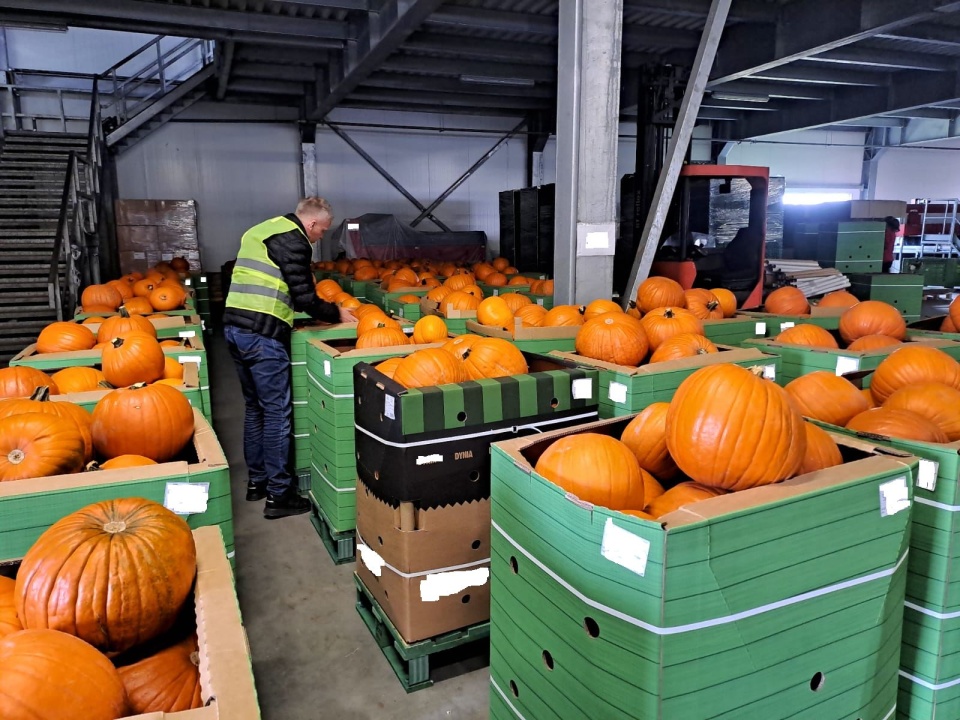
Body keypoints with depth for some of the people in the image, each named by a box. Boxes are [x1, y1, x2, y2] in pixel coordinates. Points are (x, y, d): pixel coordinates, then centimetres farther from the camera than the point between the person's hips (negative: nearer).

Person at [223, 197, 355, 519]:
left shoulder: (261, 230, 20)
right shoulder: (293, 242, -8)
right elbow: (305, 298, -14)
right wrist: (337, 314, 3)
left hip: (234, 327, 9)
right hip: (263, 335, -9)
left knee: (254, 407, 18)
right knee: (278, 412, -2)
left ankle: (256, 480, 27)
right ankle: (278, 494, 4)